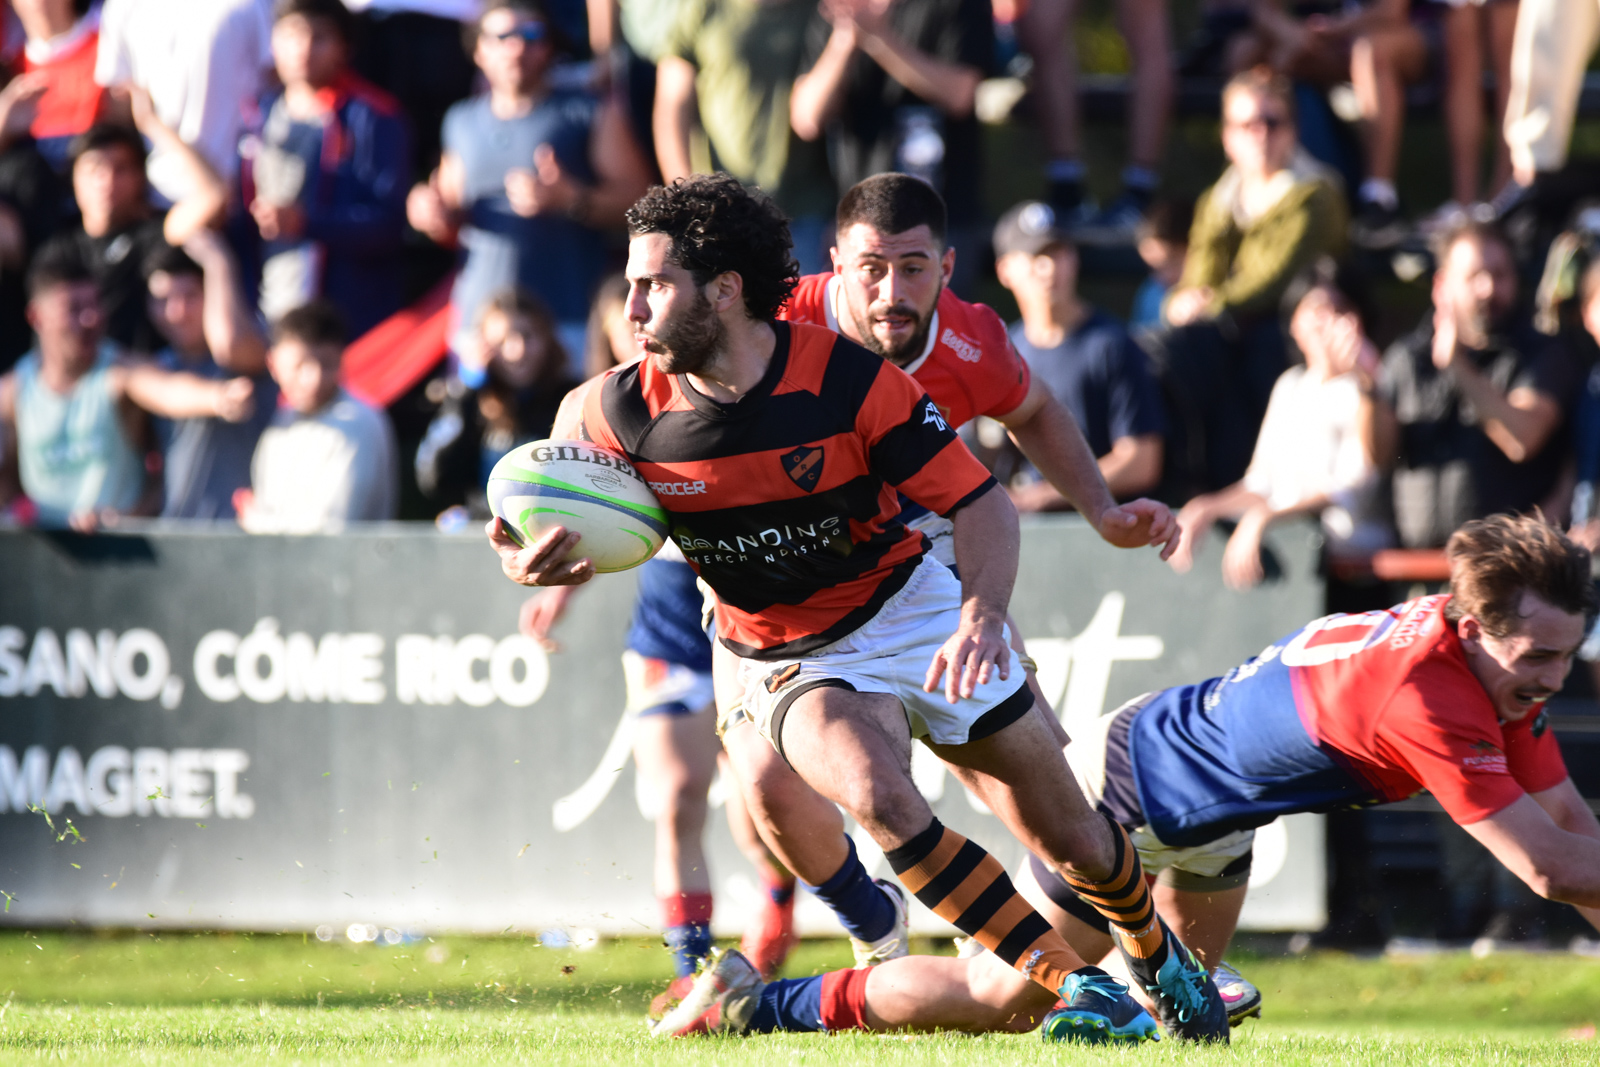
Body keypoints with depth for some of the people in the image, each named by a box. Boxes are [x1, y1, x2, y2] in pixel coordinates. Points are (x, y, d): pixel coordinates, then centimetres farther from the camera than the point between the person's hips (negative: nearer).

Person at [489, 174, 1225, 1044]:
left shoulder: (851, 381, -23)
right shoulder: (627, 411, -17)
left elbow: (981, 505, -18)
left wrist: (982, 613, -36)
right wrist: (525, 563, -24)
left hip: (913, 613, 0)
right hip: (788, 663, 1)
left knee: (1068, 836, 5)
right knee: (878, 798, -31)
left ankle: (1157, 955, 38)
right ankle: (1067, 980, -21)